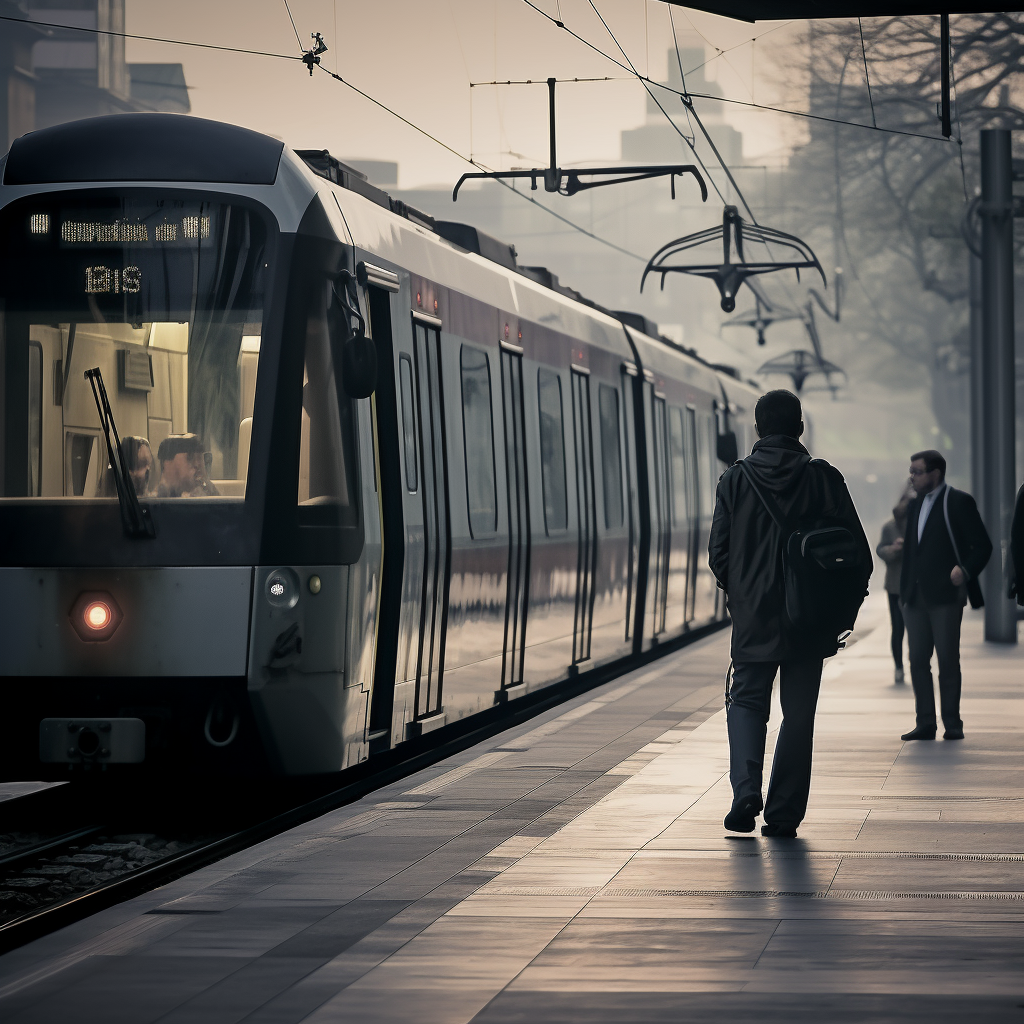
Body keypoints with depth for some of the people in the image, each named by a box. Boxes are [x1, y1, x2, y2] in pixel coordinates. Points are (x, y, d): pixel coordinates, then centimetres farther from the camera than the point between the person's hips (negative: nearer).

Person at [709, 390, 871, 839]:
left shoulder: (735, 480, -2)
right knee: (798, 714, 9)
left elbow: (718, 551, 0)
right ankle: (784, 814, 8)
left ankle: (746, 788, -12)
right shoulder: (823, 478, -5)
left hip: (752, 617, 0)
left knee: (747, 701, 12)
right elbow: (856, 549, -5)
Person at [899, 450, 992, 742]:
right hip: (916, 597, 7)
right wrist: (904, 591, 14)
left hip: (946, 595, -7)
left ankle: (952, 724, 3)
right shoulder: (915, 505, 18)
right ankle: (925, 723, 8)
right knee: (918, 660, 3)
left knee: (948, 661, -3)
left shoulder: (959, 502, -4)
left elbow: (982, 546, -7)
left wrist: (966, 570, -24)